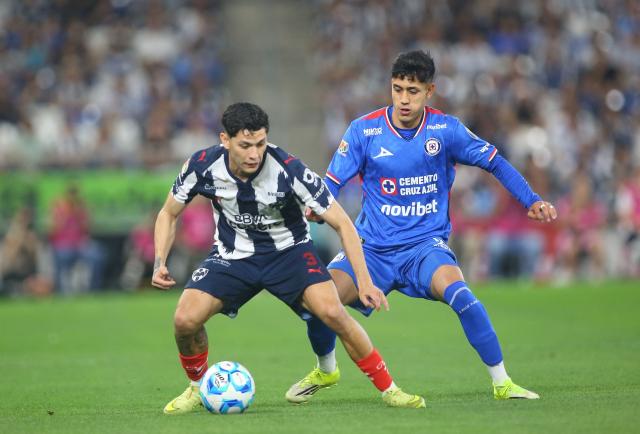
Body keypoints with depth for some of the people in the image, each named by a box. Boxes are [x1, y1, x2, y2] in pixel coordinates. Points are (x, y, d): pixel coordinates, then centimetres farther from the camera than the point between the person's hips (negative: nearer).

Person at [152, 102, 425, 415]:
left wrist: (364, 281, -25)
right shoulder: (203, 166, -20)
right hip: (232, 255, 2)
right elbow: (169, 214, 0)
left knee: (332, 312, -25)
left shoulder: (289, 170, -27)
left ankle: (388, 389, -8)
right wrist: (159, 263, -15)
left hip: (288, 250, -2)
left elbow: (341, 223, -19)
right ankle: (198, 388, 11)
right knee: (185, 320, -19)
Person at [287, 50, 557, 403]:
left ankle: (502, 382, -19)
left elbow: (495, 163, 4)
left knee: (458, 292, -33)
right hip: (372, 249, 1)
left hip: (426, 245, -1)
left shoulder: (445, 130, -4)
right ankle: (325, 370, 15)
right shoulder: (364, 130, -5)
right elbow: (331, 183, -3)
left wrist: (532, 201, -6)